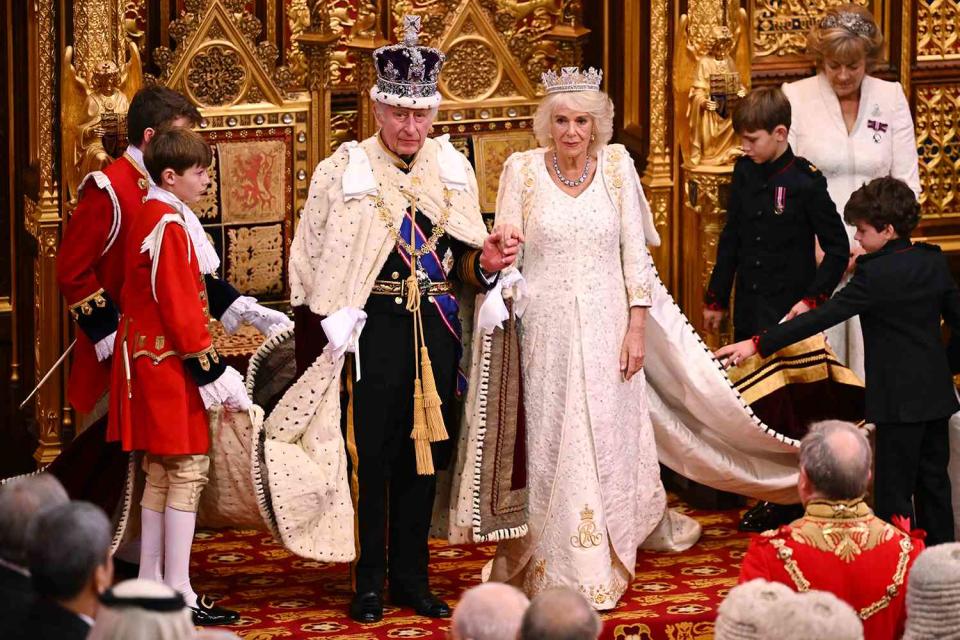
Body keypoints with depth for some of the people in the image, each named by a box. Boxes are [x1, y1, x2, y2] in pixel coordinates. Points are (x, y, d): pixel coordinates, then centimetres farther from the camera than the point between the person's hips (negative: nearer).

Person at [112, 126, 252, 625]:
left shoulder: (148, 217, 13)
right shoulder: (169, 224, -17)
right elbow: (179, 306, -20)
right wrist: (212, 370, -17)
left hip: (147, 356, 10)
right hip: (170, 364, -10)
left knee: (160, 471, 14)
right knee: (188, 468, -7)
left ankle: (151, 583, 19)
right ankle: (179, 595, -7)